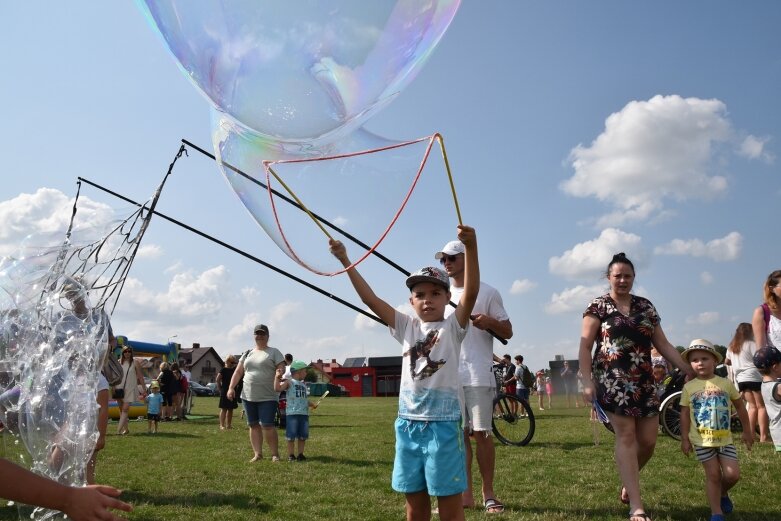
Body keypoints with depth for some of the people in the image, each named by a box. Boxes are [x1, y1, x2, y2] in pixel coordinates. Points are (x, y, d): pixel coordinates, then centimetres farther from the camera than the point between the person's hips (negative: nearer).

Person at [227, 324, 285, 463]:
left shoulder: (274, 352, 1)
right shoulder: (247, 354, 15)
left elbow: (281, 371, -8)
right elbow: (238, 372, 13)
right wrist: (231, 387, 3)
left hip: (268, 397, -5)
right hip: (248, 396, 5)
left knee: (267, 426, -10)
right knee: (254, 425, 8)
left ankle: (275, 454, 2)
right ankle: (258, 453, 16)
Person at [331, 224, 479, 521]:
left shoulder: (453, 326, -1)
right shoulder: (406, 327, 8)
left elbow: (471, 292, -17)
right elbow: (370, 299, 5)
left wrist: (471, 247, -31)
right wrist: (345, 261, 0)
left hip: (443, 422, -4)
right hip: (408, 422, 4)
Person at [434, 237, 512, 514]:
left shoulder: (487, 292, 1)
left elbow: (507, 332, 1)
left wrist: (489, 322, -19)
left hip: (478, 375, -4)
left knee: (482, 433, -3)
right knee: (458, 434, 6)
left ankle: (488, 493, 8)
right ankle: (466, 494, 14)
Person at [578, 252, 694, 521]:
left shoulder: (645, 306, 14)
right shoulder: (598, 306, 1)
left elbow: (663, 344, 14)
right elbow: (585, 346, -4)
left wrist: (691, 371, 8)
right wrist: (587, 381, -14)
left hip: (644, 380, 5)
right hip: (613, 379, -5)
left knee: (648, 439, 3)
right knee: (626, 436, -8)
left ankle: (628, 483, 31)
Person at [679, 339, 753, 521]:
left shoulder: (725, 383, -1)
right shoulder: (689, 387, -3)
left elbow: (740, 407, 11)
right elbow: (684, 414, 1)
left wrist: (747, 431, 15)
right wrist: (684, 438, -2)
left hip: (724, 438, 2)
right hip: (702, 440, -1)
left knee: (733, 474, -1)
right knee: (713, 475, 2)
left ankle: (723, 493, 31)